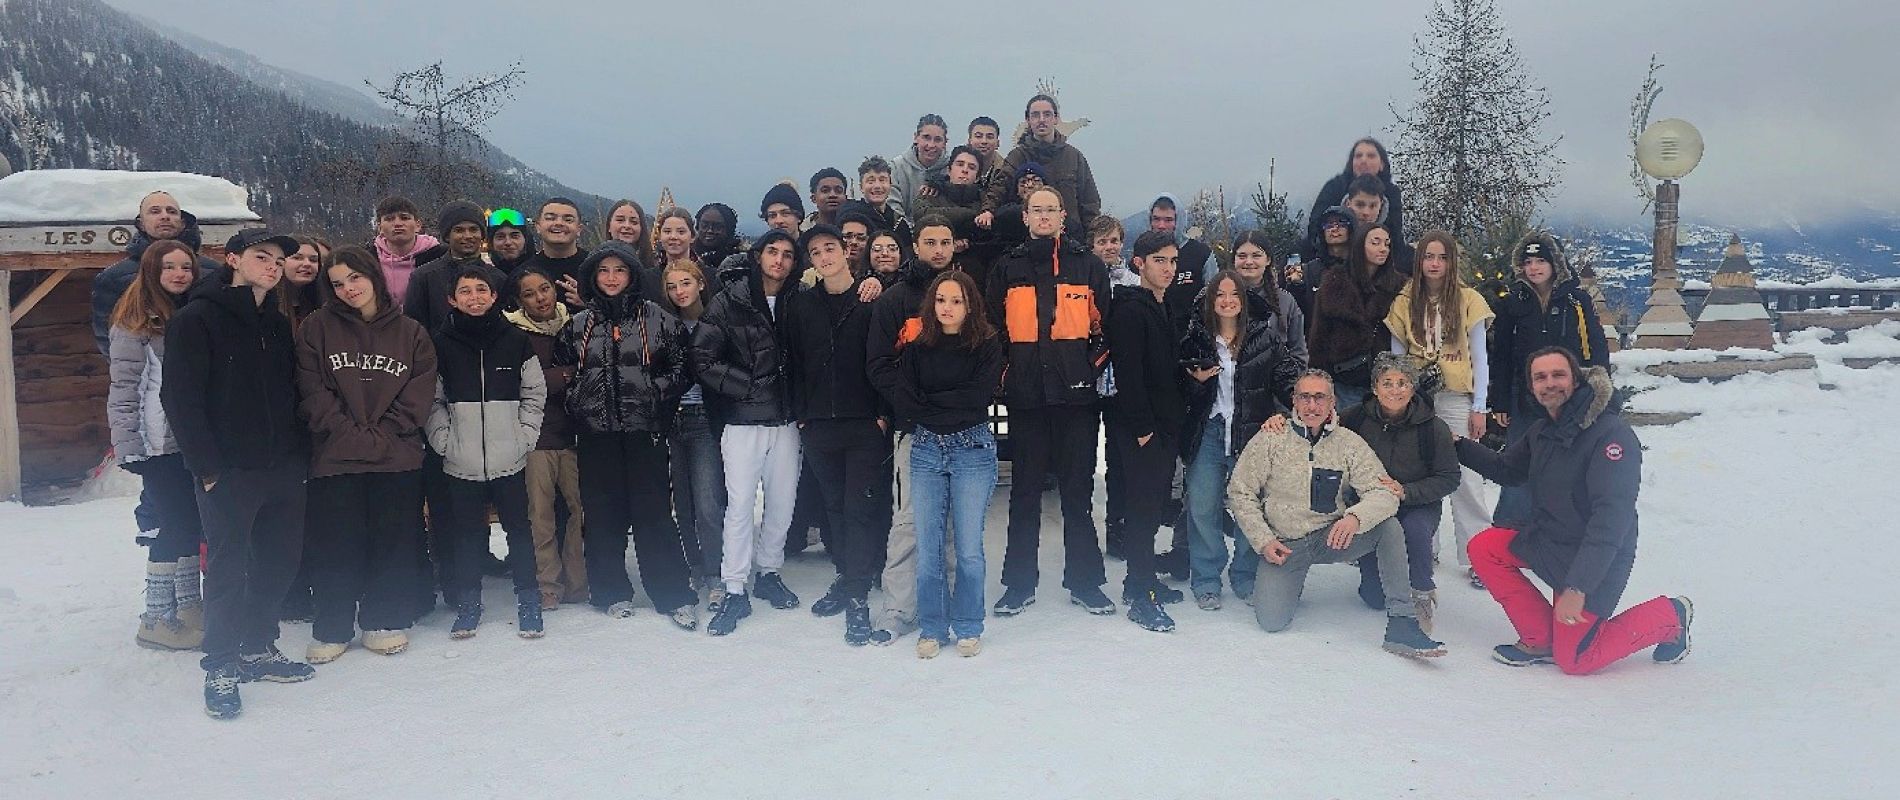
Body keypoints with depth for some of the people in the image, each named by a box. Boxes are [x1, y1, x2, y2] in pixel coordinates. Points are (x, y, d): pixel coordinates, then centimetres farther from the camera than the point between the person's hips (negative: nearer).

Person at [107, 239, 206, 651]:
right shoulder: (136, 322, -4)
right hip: (161, 445, -5)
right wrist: (127, 446, -14)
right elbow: (123, 388, -8)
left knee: (191, 524, 10)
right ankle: (158, 617, 7)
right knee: (174, 526, -4)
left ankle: (189, 606, 20)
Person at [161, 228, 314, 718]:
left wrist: (300, 455, 6)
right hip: (229, 473, -6)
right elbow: (180, 399, -11)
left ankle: (258, 649, 27)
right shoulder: (196, 320, -6)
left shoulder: (278, 325, 14)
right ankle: (220, 666, 13)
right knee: (228, 568, 0)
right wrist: (207, 467, -15)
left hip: (283, 470, 6)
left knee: (280, 561, 11)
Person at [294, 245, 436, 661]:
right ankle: (332, 628, 15)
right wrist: (349, 434, -12)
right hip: (335, 457, -1)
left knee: (394, 541, 6)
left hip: (397, 459, 1)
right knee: (335, 544, 3)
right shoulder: (317, 329, 5)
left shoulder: (411, 334, 7)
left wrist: (381, 435, -9)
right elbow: (312, 392, -3)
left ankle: (386, 620, 19)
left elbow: (418, 396, 2)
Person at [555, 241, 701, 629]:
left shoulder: (657, 319, 4)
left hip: (644, 431, -3)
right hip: (596, 433, 3)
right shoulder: (578, 325, 11)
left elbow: (680, 367, 3)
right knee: (603, 513, 5)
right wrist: (579, 406, 7)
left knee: (652, 511, -4)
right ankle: (612, 592, 16)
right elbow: (562, 371, 17)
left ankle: (674, 596, 2)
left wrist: (655, 394, -6)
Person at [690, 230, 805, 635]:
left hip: (785, 420, 4)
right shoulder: (729, 302, -3)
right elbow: (703, 359, -7)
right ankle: (735, 591, 5)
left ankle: (768, 572, 28)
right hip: (742, 421, -3)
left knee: (782, 503, 9)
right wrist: (748, 387, -11)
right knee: (740, 504, -4)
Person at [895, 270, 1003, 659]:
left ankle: (968, 628, 16)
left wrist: (929, 403, -5)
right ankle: (932, 629, 15)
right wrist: (950, 408, -8)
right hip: (925, 450, 2)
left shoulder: (987, 346, 1)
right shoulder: (917, 347, 8)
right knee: (928, 546, 2)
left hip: (972, 449, -2)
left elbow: (978, 397, -11)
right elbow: (901, 397, -3)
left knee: (969, 547, 1)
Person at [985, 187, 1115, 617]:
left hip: (1076, 392, 0)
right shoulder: (1007, 267, 9)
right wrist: (1005, 372, 3)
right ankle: (1019, 583, 14)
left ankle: (1084, 581, 14)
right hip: (1025, 394, 1)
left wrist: (1092, 367, 0)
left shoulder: (1088, 265, 7)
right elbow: (993, 326, 11)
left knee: (1078, 488, 4)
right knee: (1025, 489, 6)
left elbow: (1106, 324, 10)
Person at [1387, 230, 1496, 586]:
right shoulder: (1404, 303, 7)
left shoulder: (1469, 300, 1)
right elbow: (1396, 357, 10)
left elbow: (1480, 358, 2)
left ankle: (1477, 558, 1)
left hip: (1455, 399, -2)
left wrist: (1479, 407, -3)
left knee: (1466, 478, -5)